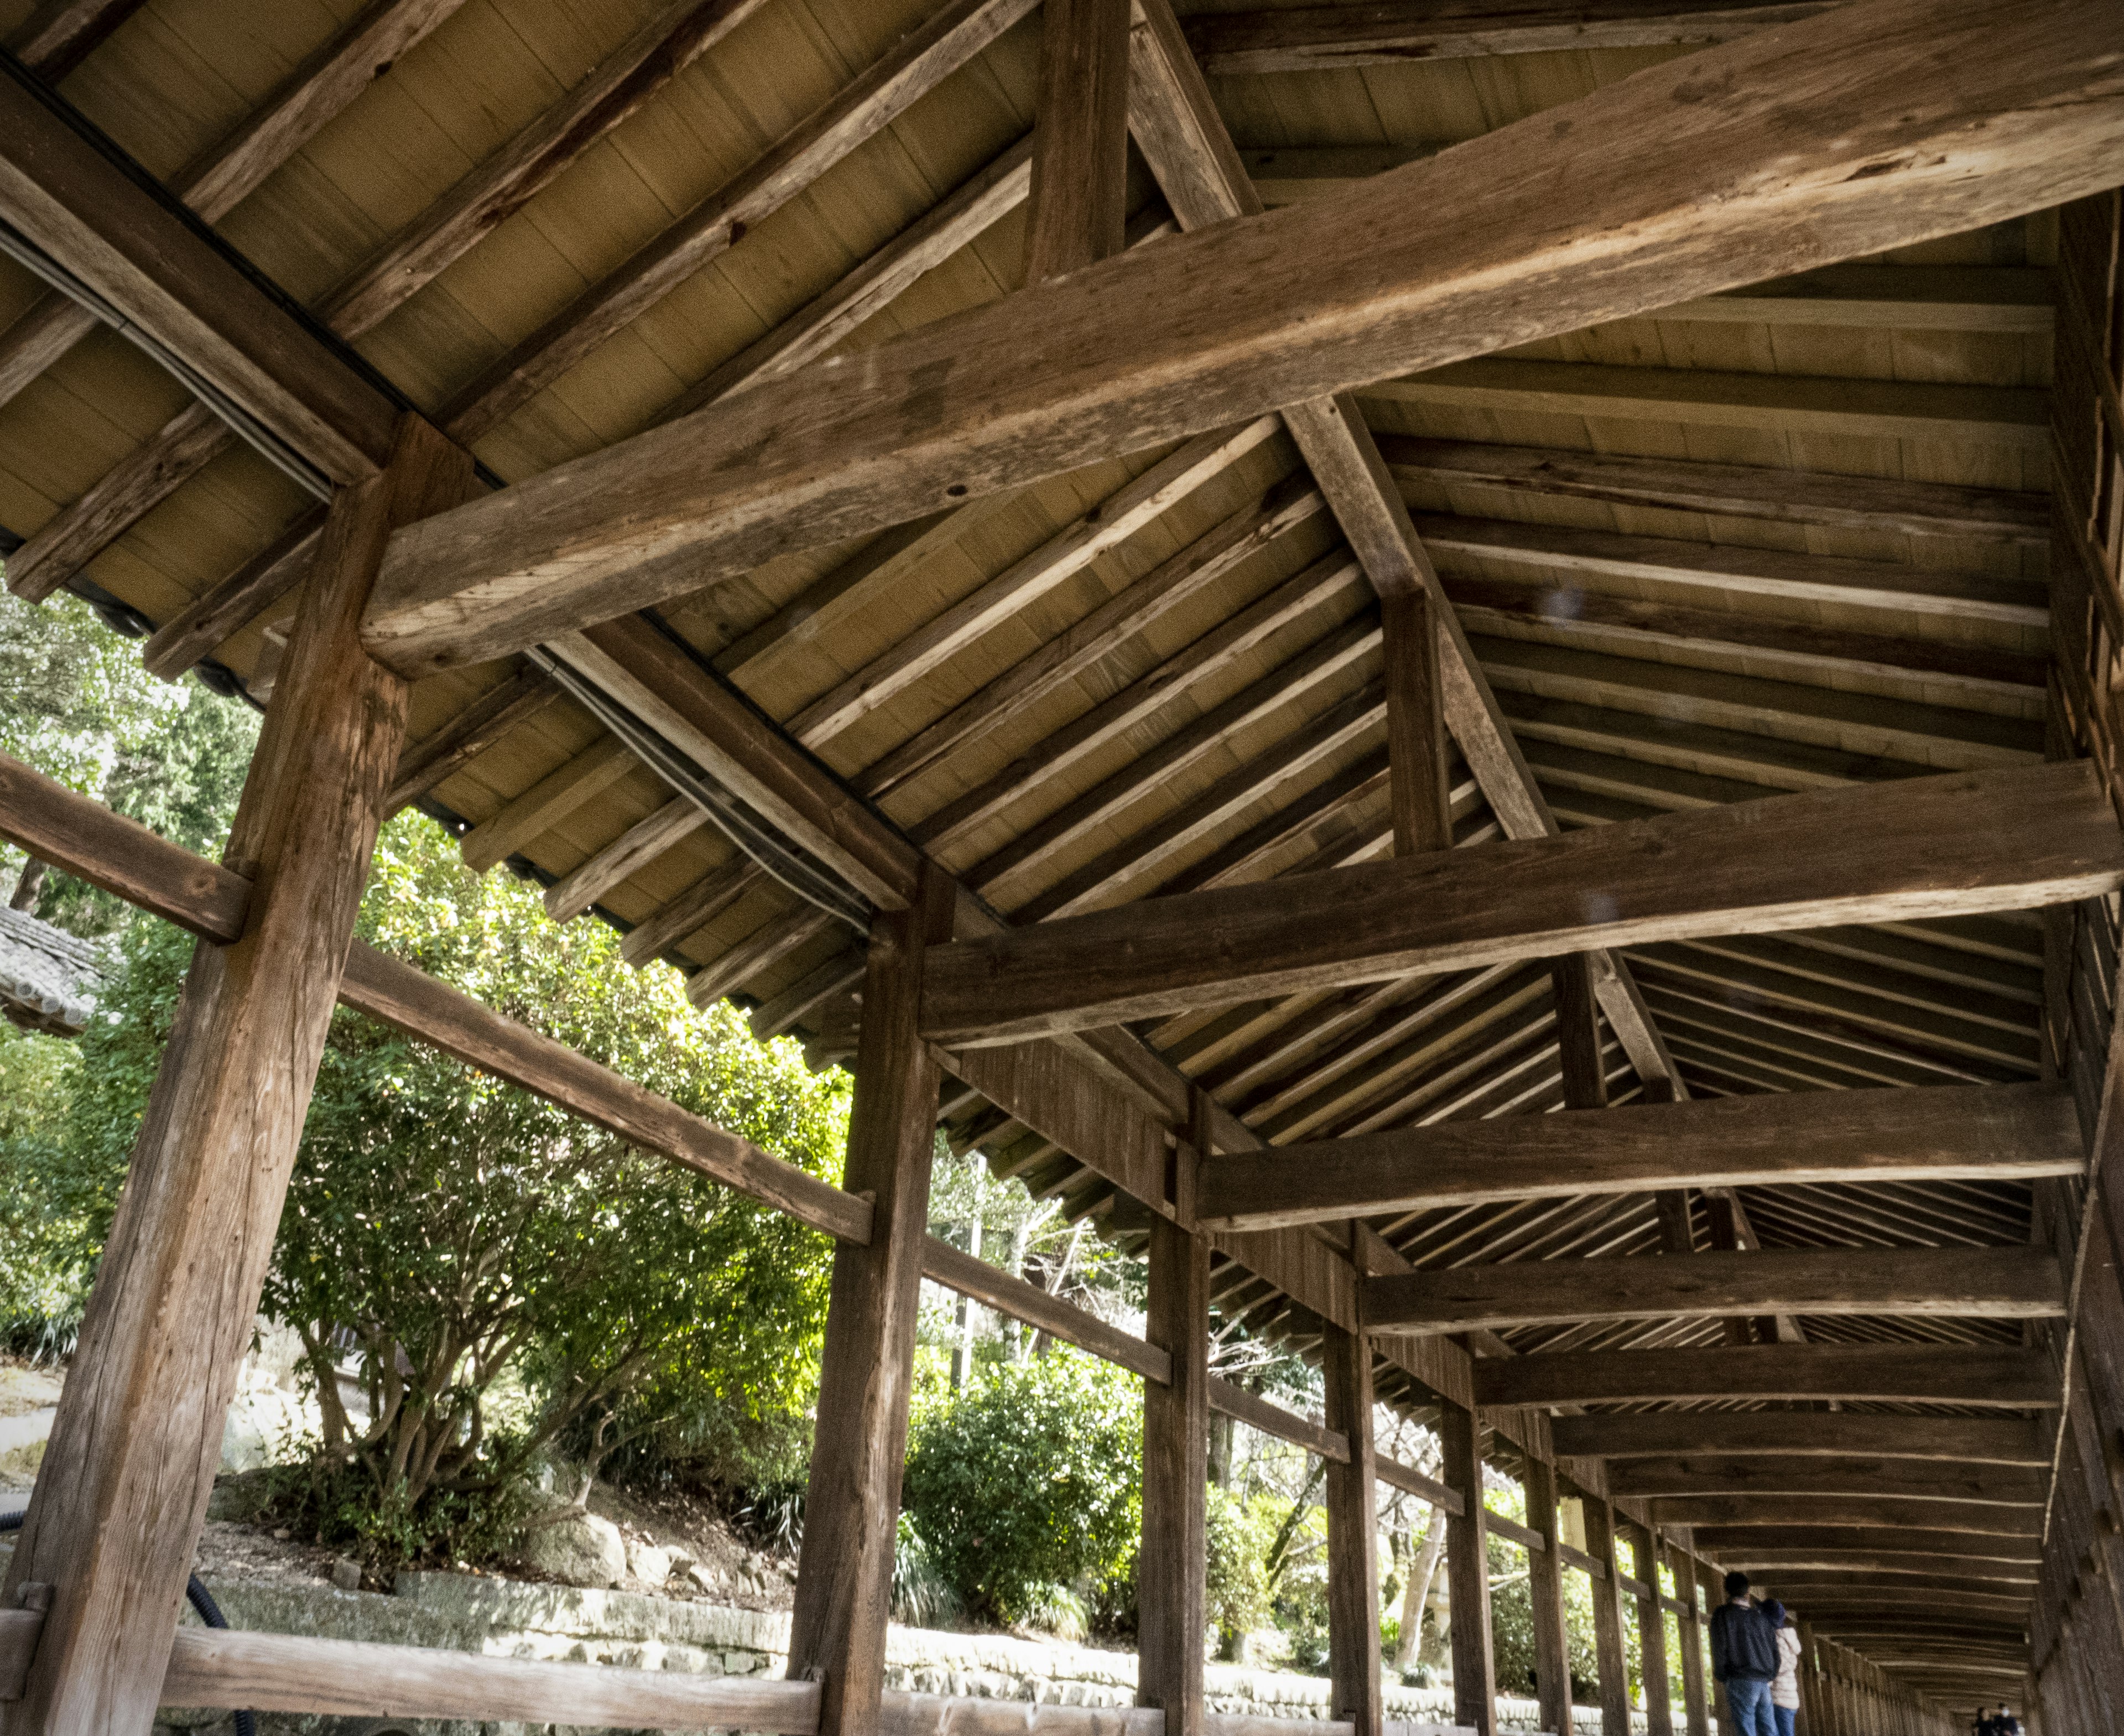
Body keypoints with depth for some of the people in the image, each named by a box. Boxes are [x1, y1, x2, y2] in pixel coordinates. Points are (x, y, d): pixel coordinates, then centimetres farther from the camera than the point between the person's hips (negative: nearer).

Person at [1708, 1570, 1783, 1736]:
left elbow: (1719, 1647, -5)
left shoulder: (1723, 1614, 1)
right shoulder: (1761, 1616, 16)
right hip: (1764, 1682, 5)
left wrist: (1721, 1677, 6)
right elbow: (1774, 1648, 16)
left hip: (1741, 1681, -5)